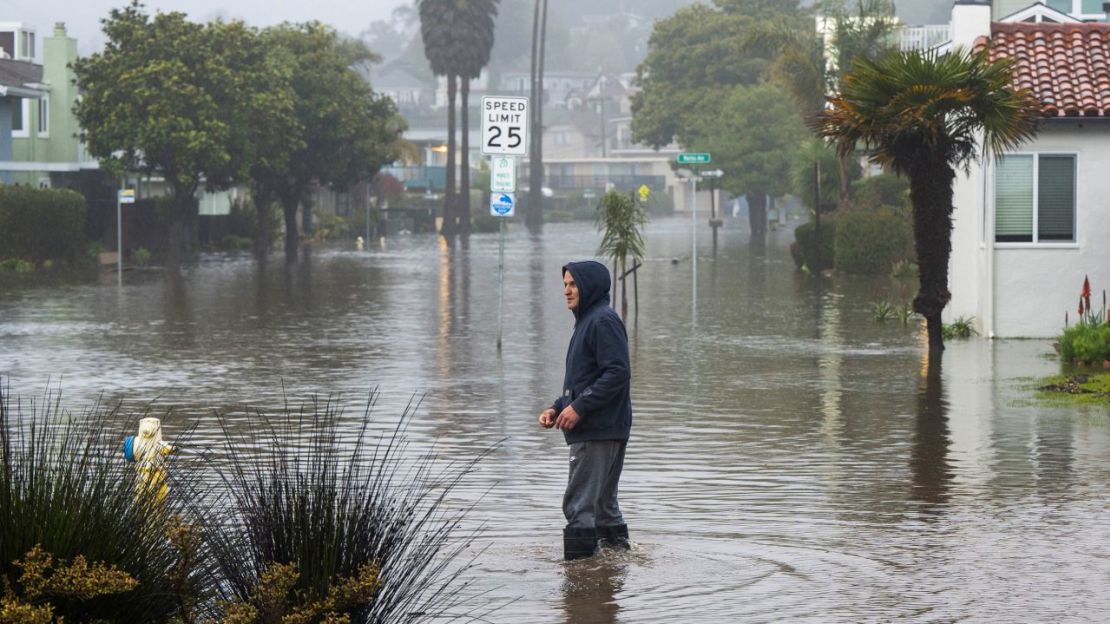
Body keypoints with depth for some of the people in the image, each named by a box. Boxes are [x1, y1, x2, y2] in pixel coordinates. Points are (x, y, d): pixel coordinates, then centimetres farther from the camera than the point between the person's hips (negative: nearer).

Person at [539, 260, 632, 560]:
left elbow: (618, 372, -21)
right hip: (593, 431, 11)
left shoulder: (604, 321, -12)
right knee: (603, 504, 15)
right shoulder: (587, 321, 19)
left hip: (599, 431, -11)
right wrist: (557, 408, 12)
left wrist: (579, 407, -21)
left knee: (579, 505, -10)